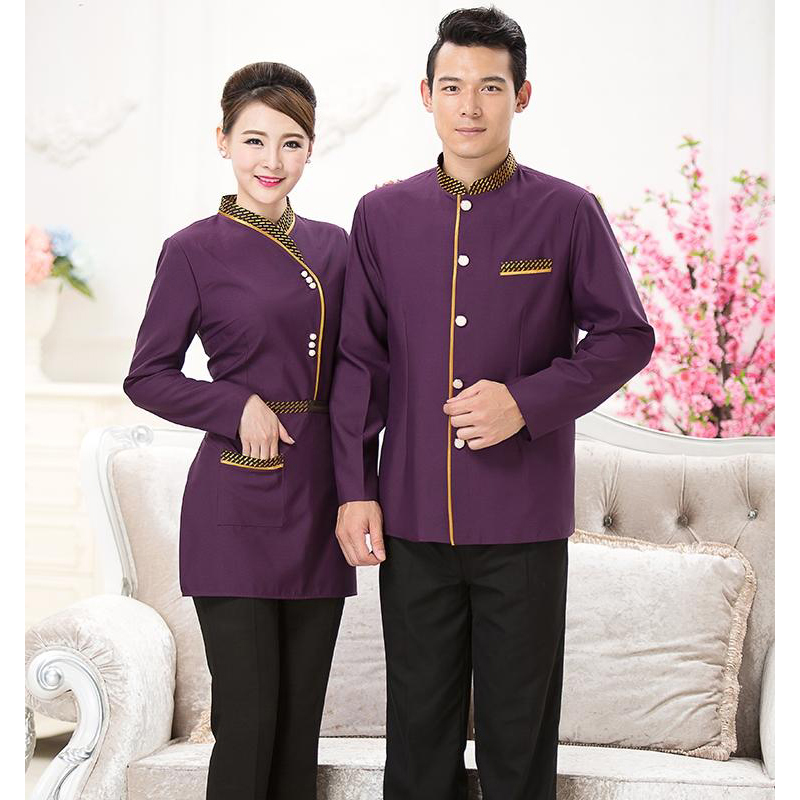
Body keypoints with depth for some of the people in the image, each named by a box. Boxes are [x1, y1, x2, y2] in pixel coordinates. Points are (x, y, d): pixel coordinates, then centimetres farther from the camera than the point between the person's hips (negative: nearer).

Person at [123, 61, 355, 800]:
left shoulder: (333, 246, 10)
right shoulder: (194, 251, -3)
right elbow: (147, 377, 0)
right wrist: (238, 407, -14)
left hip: (319, 502, 5)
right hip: (236, 504, -4)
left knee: (301, 717, 11)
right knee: (248, 718, -3)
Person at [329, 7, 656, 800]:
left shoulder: (568, 212, -2)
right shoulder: (381, 215, 6)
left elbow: (626, 337, 1)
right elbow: (358, 358, 8)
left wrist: (528, 401, -13)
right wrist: (353, 488, 3)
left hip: (524, 520, -2)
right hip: (411, 517, 2)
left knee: (518, 726, 8)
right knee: (419, 719, 11)